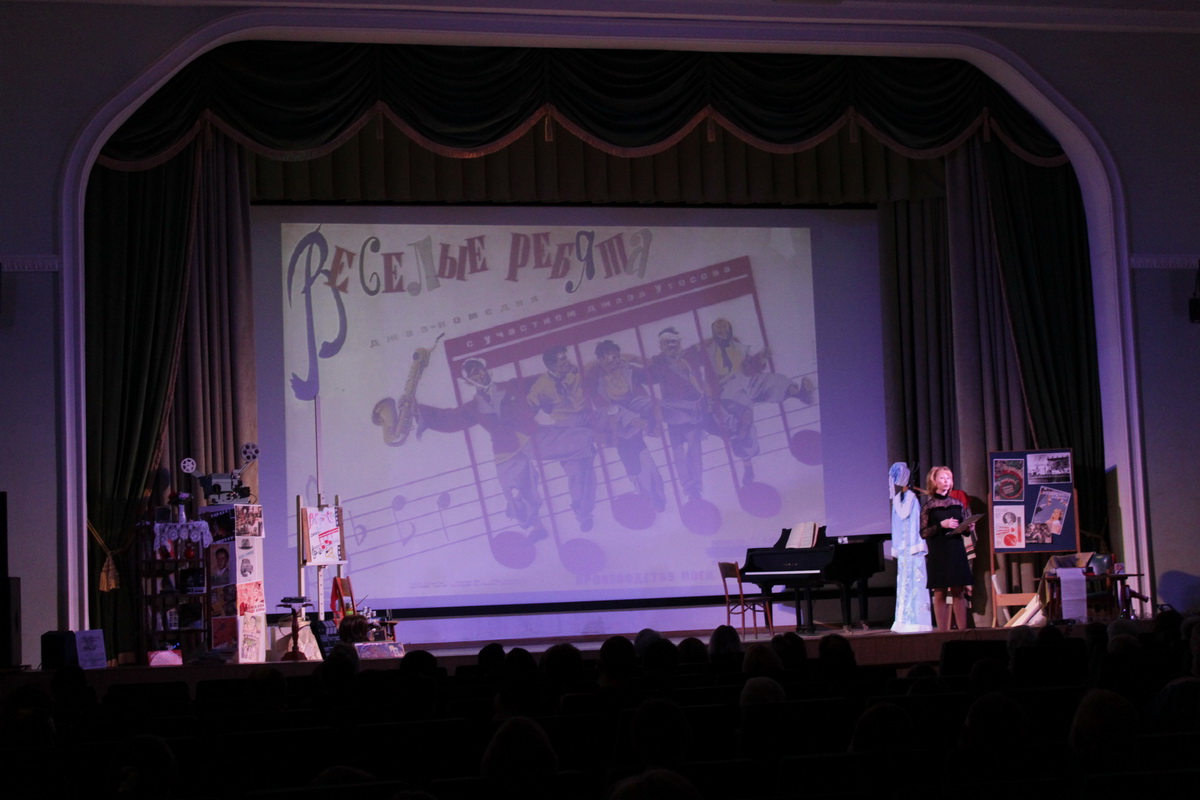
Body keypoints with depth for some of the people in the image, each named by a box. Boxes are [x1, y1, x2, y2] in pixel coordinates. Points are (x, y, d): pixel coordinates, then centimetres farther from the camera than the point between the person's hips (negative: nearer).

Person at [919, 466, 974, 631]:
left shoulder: (958, 504, 10)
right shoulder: (928, 506, 0)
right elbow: (923, 533, -5)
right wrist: (941, 525, -17)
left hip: (957, 552, 3)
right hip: (938, 554, -3)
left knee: (959, 591, 3)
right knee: (940, 593, -2)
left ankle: (963, 629, 5)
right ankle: (943, 630, 0)